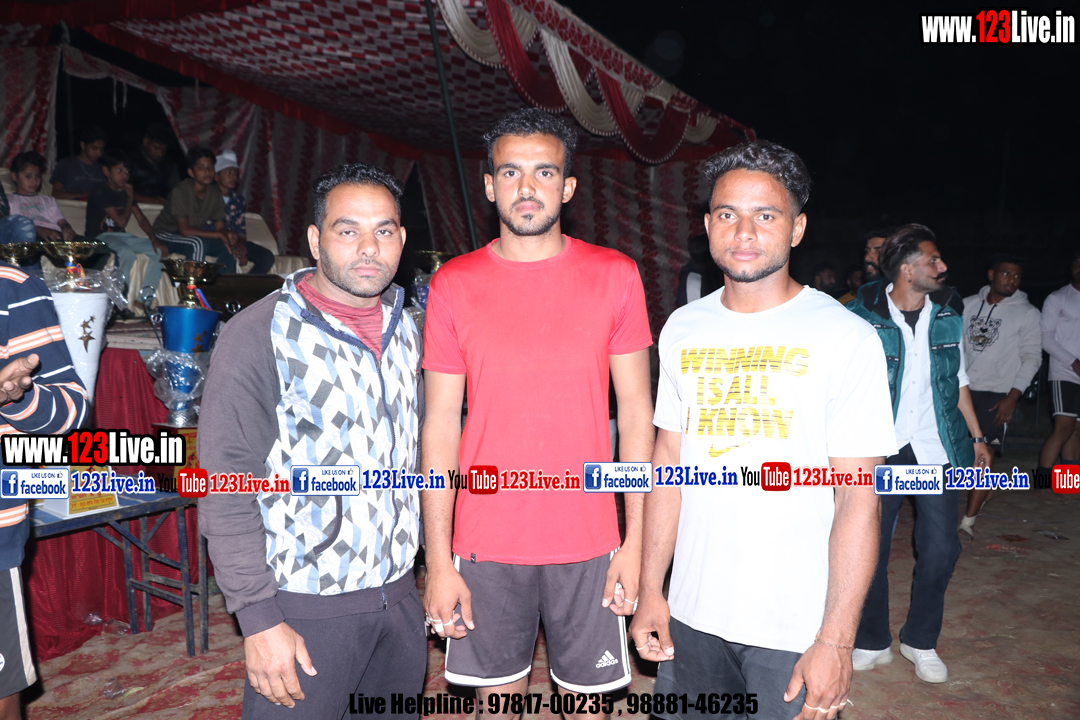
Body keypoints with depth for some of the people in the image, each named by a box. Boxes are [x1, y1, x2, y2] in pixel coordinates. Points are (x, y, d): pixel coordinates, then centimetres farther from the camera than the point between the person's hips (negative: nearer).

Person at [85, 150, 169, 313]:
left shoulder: (126, 192, 12)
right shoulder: (100, 193, -10)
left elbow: (141, 218, 8)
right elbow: (121, 222, -16)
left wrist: (154, 239, -8)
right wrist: (130, 198, -4)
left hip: (121, 236, 7)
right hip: (100, 237, -7)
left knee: (159, 251, -10)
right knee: (127, 253, -37)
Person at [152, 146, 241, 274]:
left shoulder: (215, 194, -2)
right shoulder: (180, 191, -20)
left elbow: (220, 227, -1)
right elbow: (185, 230, -26)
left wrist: (227, 235, -25)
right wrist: (219, 235, -29)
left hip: (195, 238, 6)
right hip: (166, 235, -6)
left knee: (228, 248, -14)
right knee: (198, 244, -34)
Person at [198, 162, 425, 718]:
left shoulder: (404, 328, 5)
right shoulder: (259, 334, -14)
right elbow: (228, 491, -14)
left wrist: (429, 562, 14)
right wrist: (259, 619, -15)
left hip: (398, 593, 6)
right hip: (304, 608, -5)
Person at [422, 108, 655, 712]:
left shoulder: (615, 276, -2)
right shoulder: (453, 285, -2)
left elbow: (637, 413, 0)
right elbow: (440, 427, -1)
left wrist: (636, 540, -3)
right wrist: (439, 561, -3)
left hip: (588, 542, 0)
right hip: (486, 546, 1)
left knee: (586, 693, 14)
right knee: (498, 692, 16)